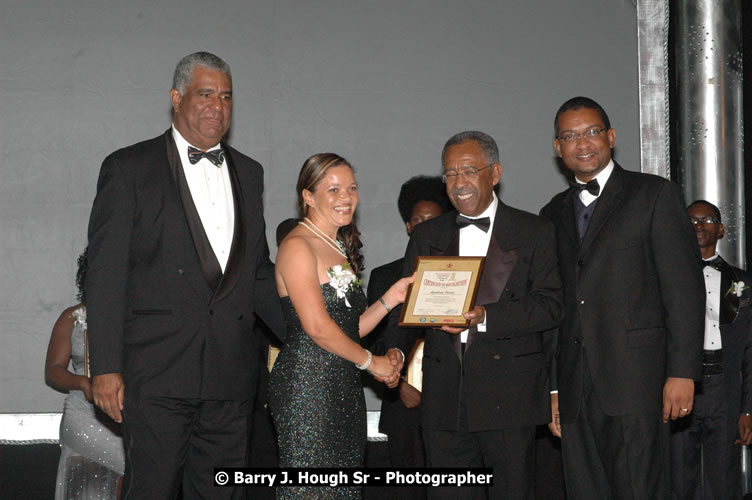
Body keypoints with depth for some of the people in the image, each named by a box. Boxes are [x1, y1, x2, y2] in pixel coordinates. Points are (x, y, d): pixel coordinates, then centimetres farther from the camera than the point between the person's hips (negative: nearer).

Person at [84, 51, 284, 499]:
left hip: (232, 374, 5)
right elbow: (106, 274, -5)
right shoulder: (129, 169, 0)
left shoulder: (248, 173, 16)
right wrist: (106, 368, -11)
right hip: (157, 374, -5)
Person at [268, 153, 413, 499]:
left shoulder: (341, 249, 19)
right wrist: (371, 361, -7)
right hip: (307, 384, -9)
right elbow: (317, 326, -16)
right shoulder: (297, 246, -9)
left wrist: (391, 298, 5)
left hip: (344, 388, 9)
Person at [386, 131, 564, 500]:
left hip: (509, 399, -3)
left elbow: (550, 305, -5)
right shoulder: (426, 236, 15)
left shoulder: (534, 233, 4)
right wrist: (393, 354, -7)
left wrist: (485, 316, -19)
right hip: (444, 398, 3)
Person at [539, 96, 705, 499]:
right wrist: (551, 387, 12)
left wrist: (682, 372, -11)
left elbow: (684, 289, -3)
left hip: (635, 380, -5)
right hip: (574, 389, 5)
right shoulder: (553, 215, 18)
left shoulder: (655, 196, 3)